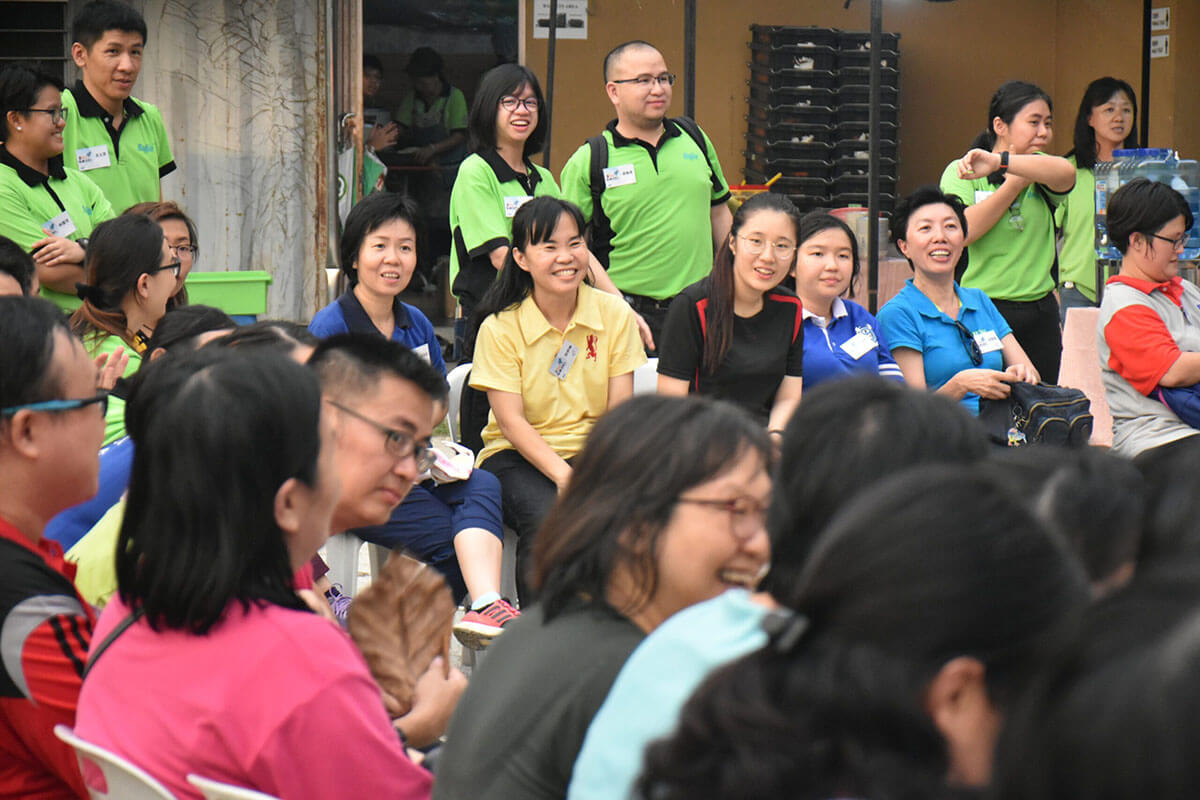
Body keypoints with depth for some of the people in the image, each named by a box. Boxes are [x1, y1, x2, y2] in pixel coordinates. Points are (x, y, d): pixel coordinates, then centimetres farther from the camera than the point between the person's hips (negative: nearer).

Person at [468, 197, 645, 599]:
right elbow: (511, 420, -11)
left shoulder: (614, 315, 3)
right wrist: (562, 474, -26)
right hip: (517, 456, -2)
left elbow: (620, 410, 0)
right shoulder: (501, 328, -5)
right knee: (547, 517, -34)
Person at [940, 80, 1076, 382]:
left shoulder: (1041, 171, 9)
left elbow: (1066, 173, -17)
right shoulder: (960, 173, 1)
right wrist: (1015, 181, -9)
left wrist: (999, 162, -28)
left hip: (1039, 313, 4)